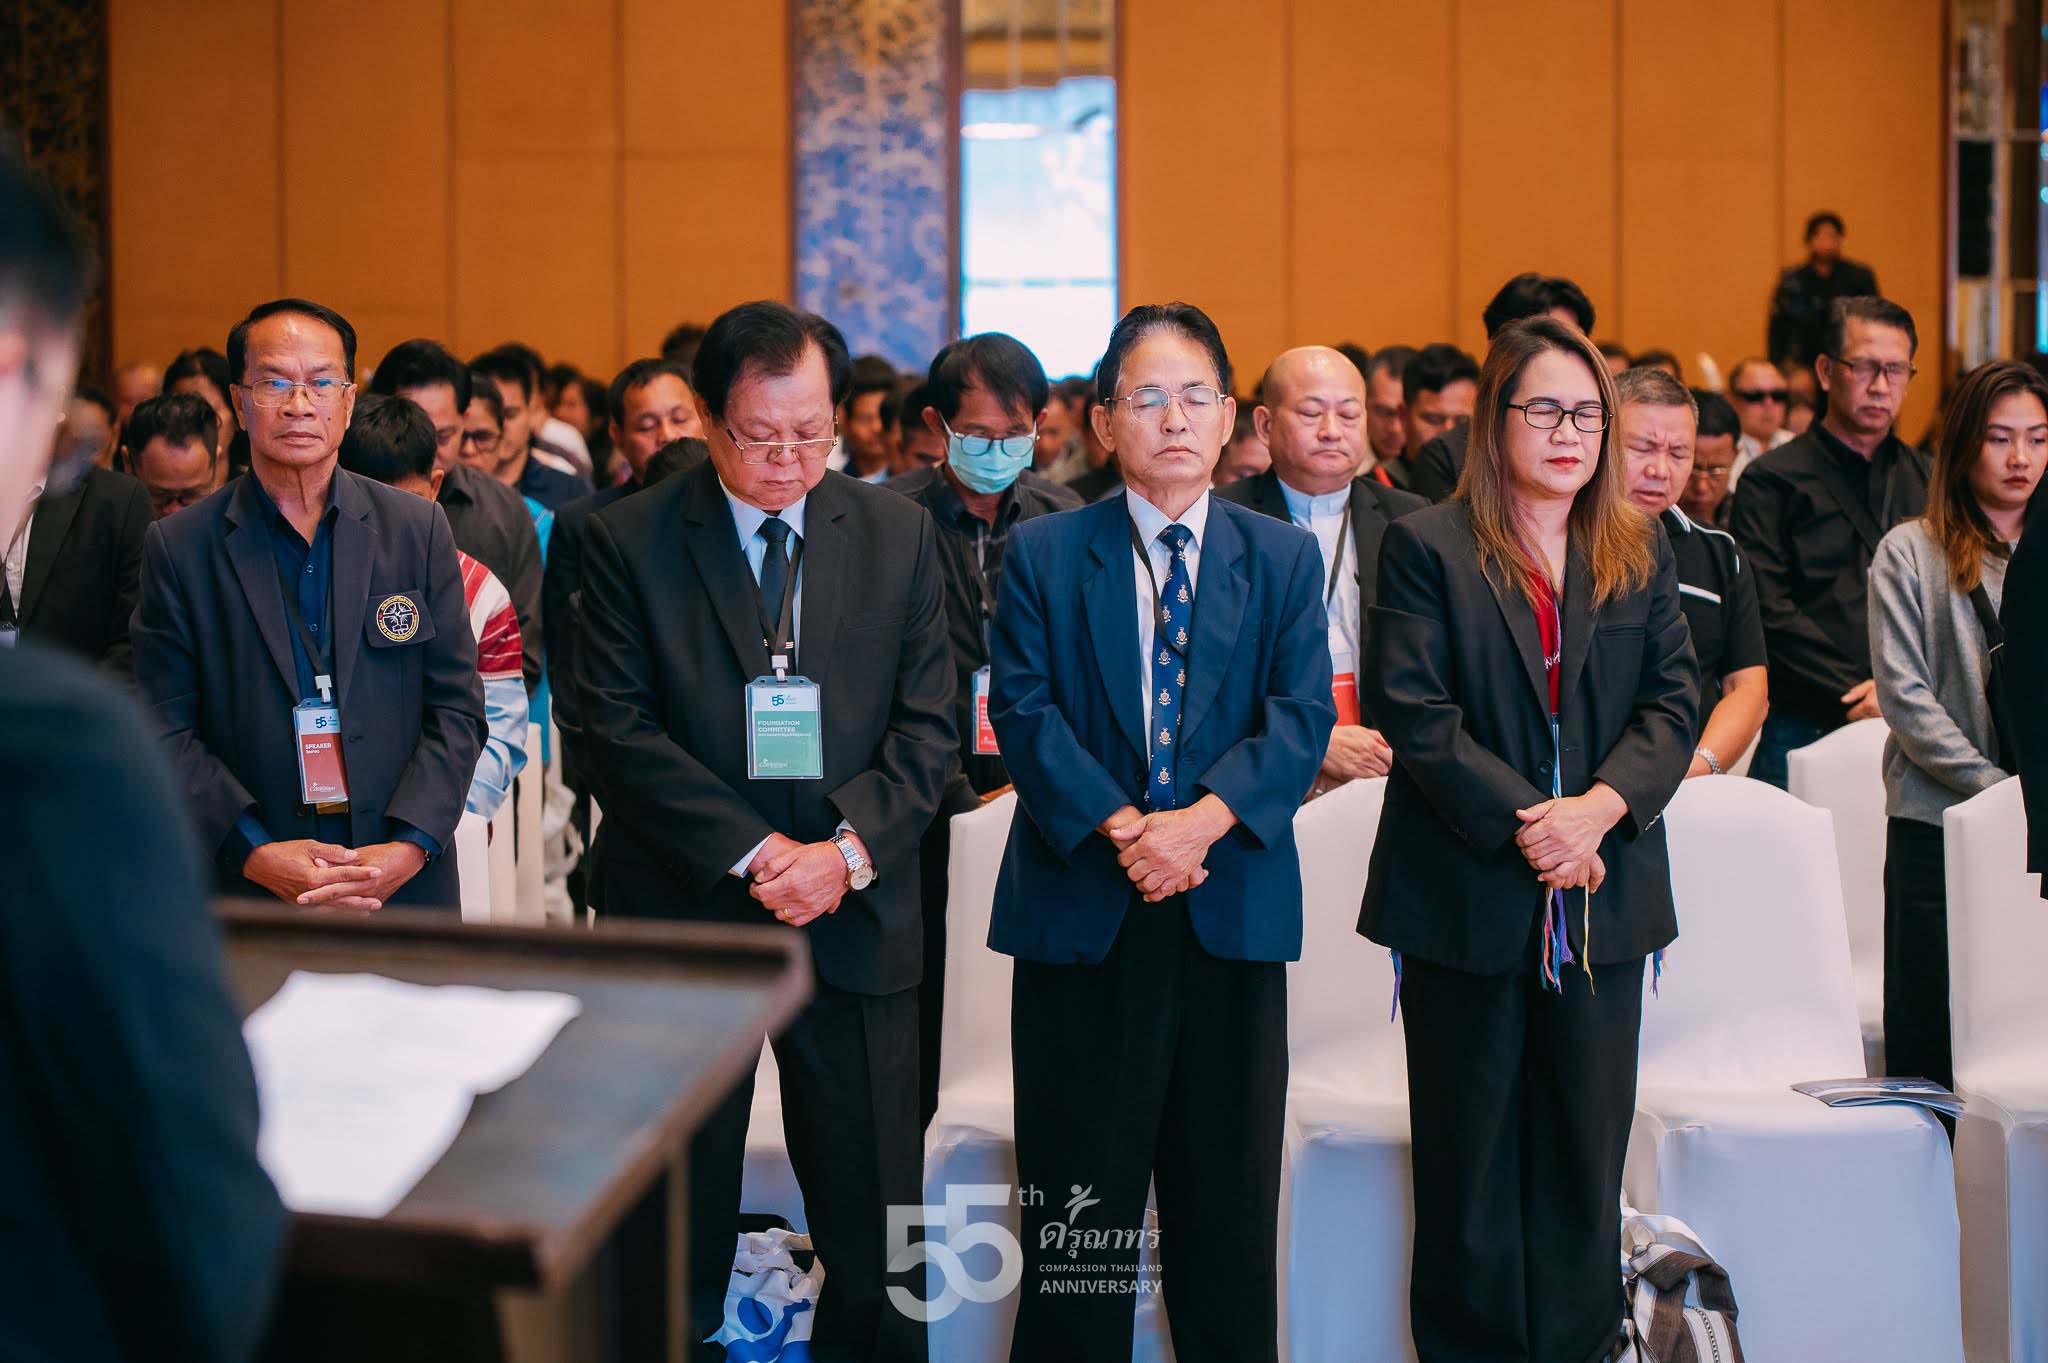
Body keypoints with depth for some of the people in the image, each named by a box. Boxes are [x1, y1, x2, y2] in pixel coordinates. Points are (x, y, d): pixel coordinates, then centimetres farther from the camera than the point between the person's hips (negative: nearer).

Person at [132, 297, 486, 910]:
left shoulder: (419, 530, 2)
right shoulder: (177, 547, -1)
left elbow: (456, 708, 1)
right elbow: (165, 733, -4)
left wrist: (408, 848, -12)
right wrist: (255, 854, -16)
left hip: (405, 880, 1)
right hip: (243, 884, -1)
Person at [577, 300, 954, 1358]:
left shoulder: (897, 534, 5)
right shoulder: (627, 540, -2)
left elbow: (926, 722, 3)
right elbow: (619, 727, -8)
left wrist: (849, 848, -12)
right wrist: (751, 852, -15)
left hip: (854, 918, 2)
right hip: (682, 915, -1)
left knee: (876, 1230, 5)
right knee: (676, 1237, 9)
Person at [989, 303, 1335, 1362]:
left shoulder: (1284, 559, 8)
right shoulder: (1041, 554, 4)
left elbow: (1301, 717, -3)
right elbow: (1025, 710, -5)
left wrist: (1203, 818, -18)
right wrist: (1120, 826, -18)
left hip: (1232, 907, 1)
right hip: (1080, 911, -1)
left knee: (1229, 1186, 7)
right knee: (1077, 1187, 5)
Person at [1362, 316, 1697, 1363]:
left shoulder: (1640, 556, 11)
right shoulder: (1426, 548, -2)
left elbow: (1673, 703, 5)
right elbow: (1414, 714, -10)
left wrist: (1603, 805, -13)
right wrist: (1524, 822, -17)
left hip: (1603, 899, 3)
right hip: (1469, 899, -3)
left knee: (1587, 1152, 8)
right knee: (1470, 1159, 5)